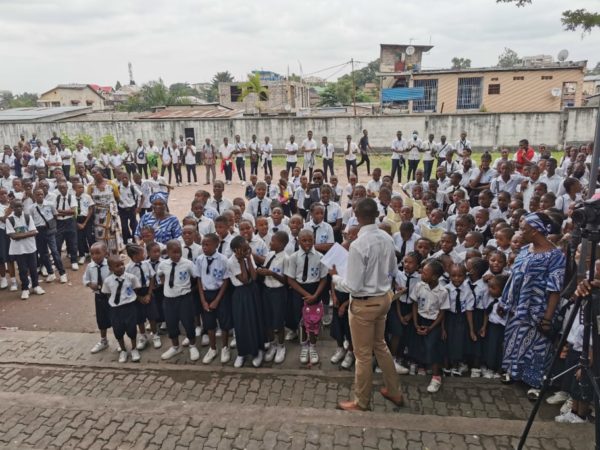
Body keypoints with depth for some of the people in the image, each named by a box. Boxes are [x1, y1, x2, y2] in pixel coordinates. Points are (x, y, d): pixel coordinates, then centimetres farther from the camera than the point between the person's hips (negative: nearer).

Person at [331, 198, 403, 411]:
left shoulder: (358, 245, -26)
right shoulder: (387, 238, -4)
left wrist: (334, 277, -6)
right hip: (384, 297, 7)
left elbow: (353, 286, -23)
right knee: (380, 345, 26)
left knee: (363, 354, 10)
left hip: (364, 303, -7)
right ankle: (394, 391, 41)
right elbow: (393, 271, 10)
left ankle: (361, 402, 29)